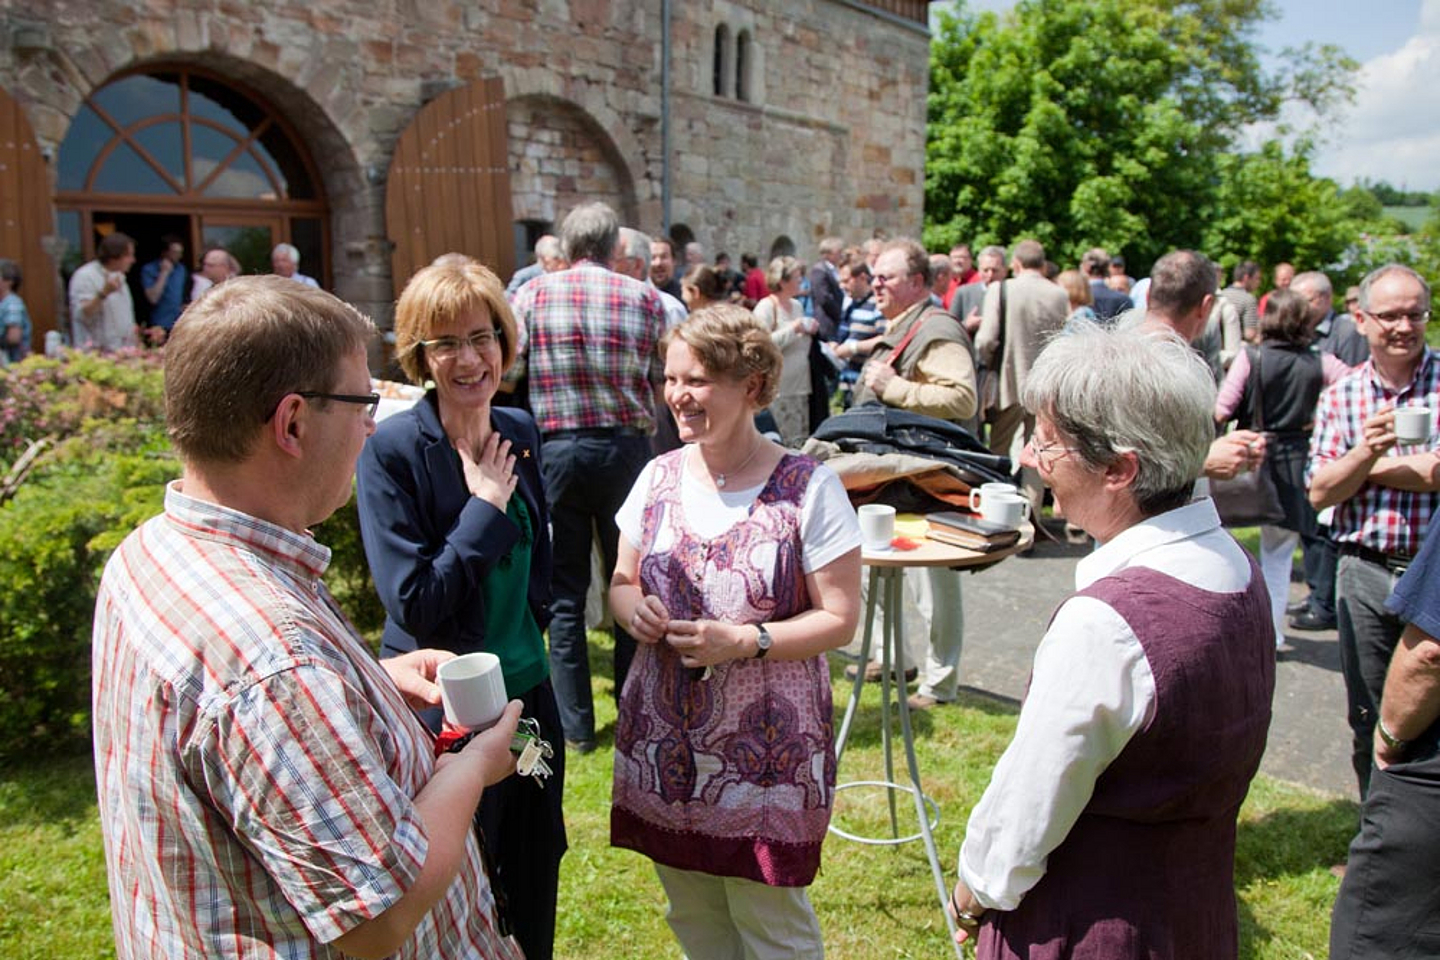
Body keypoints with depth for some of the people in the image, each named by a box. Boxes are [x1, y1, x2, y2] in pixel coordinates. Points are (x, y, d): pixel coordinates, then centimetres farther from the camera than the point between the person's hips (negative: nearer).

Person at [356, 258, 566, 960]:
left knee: (535, 883, 22)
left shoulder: (519, 433, 1)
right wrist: (486, 506, -20)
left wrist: (536, 612, 5)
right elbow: (413, 603, -22)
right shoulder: (392, 449, -17)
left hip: (529, 691, 6)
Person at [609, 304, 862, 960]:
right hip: (665, 743, 5)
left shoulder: (808, 487, -11)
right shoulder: (659, 476, 3)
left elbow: (839, 618, -9)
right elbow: (622, 581, 12)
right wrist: (634, 610, -10)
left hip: (766, 748, -4)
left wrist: (747, 641, -22)